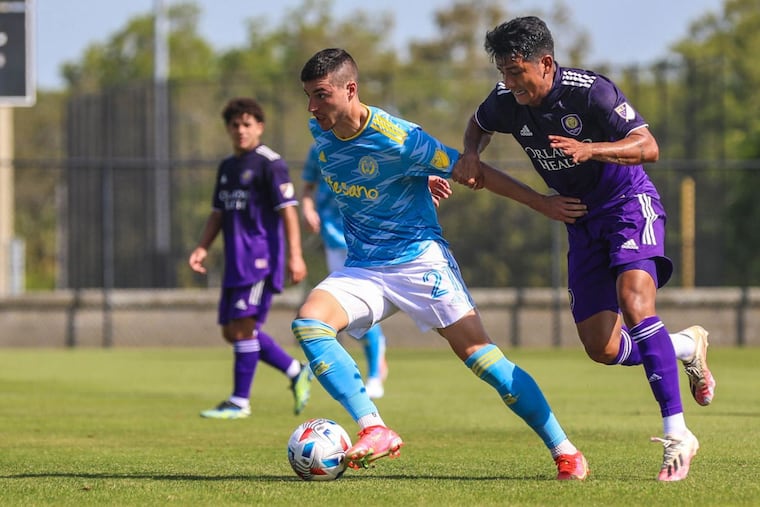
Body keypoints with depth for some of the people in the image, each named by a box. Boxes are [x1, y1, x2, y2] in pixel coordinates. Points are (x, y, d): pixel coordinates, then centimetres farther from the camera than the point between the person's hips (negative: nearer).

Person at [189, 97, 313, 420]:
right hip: (235, 259, 9)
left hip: (260, 256, -9)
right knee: (231, 331, 8)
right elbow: (218, 213, 21)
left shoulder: (270, 164, -7)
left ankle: (240, 402, -6)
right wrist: (203, 247, 8)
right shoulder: (227, 167, 17)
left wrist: (295, 255, -17)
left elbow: (288, 211, -11)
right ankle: (296, 373, 19)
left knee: (243, 326, -12)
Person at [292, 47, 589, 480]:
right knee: (308, 322, -21)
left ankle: (565, 452, -4)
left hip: (419, 257, -6)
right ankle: (376, 432, -24)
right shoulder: (320, 132, -1)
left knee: (479, 355, -13)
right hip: (362, 267, 6)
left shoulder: (397, 140, -22)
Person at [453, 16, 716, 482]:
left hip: (630, 203, -6)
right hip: (581, 217, 6)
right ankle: (688, 347, 30)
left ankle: (677, 434, -30)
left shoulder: (591, 91, -23)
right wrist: (471, 155, -4)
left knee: (634, 300, -31)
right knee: (603, 349, -1)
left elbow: (648, 147, -26)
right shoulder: (506, 102, -6)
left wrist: (590, 149, -42)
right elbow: (479, 126, 18)